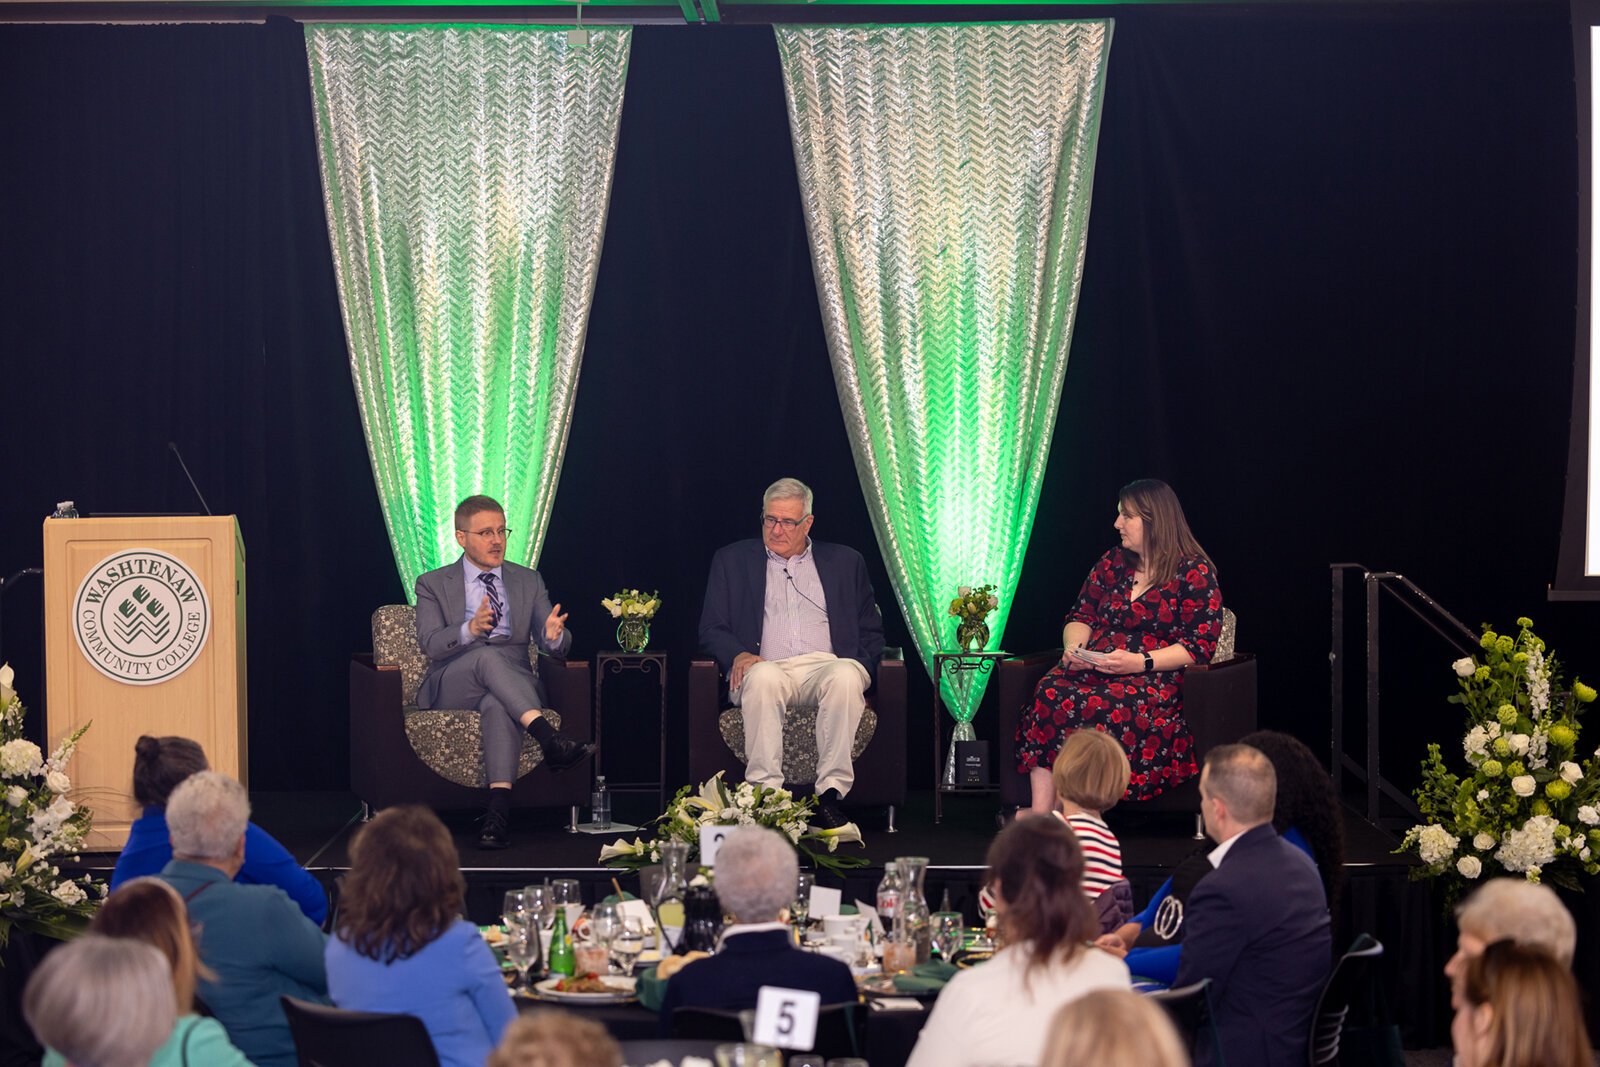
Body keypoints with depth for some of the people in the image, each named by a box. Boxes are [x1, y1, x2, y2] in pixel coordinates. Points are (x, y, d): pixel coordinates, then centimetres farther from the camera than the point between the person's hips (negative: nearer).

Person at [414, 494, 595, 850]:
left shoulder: (529, 582, 18)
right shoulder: (433, 585, 11)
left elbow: (552, 646, 8)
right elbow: (430, 644, -6)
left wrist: (554, 635, -19)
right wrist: (470, 630, -27)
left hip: (512, 683, 1)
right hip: (451, 691, -1)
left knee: (499, 704, -38)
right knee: (488, 656, -36)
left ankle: (499, 807, -52)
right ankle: (549, 740, -50)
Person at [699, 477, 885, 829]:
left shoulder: (845, 562, 21)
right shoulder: (732, 560, 20)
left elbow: (871, 632, 19)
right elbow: (711, 630, 14)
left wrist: (858, 672, -2)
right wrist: (738, 655, -9)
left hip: (826, 667, 1)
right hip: (767, 666, 0)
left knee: (845, 676, -36)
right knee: (762, 678, -38)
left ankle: (830, 794, -36)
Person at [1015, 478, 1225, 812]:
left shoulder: (1194, 572, 1)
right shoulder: (1114, 563, 20)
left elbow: (1200, 646, -6)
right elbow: (1081, 615, 23)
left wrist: (1141, 661, -17)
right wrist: (1073, 648, -1)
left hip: (1159, 677, -5)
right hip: (1094, 669, 5)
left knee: (1097, 705, -37)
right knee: (1051, 692, -30)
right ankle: (1040, 811, -40)